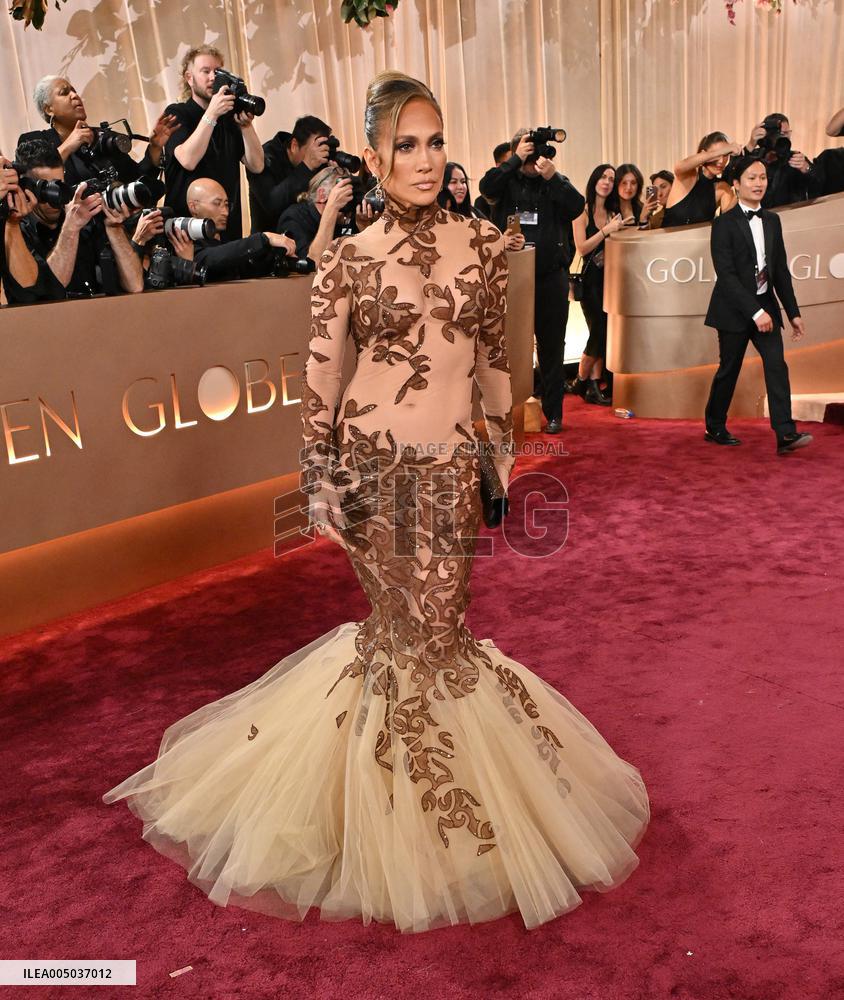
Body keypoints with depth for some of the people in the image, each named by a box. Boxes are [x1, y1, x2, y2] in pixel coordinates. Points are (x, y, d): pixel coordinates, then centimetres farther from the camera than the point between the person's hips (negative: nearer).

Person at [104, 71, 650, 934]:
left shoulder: (483, 243, 5)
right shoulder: (347, 260, -3)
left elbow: (494, 354, 12)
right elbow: (319, 378, -2)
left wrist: (504, 445, 14)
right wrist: (319, 481, -5)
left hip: (452, 463, 2)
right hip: (373, 458, -2)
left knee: (426, 622, 6)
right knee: (413, 622, 5)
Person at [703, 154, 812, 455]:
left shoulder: (772, 220, 10)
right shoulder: (724, 224, -9)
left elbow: (781, 270, 13)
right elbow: (726, 275, -16)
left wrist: (793, 312, 9)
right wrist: (755, 312, -22)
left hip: (765, 305, 5)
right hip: (735, 309, -5)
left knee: (777, 365, -8)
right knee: (729, 371, 5)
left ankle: (785, 434, -13)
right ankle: (715, 428, 22)